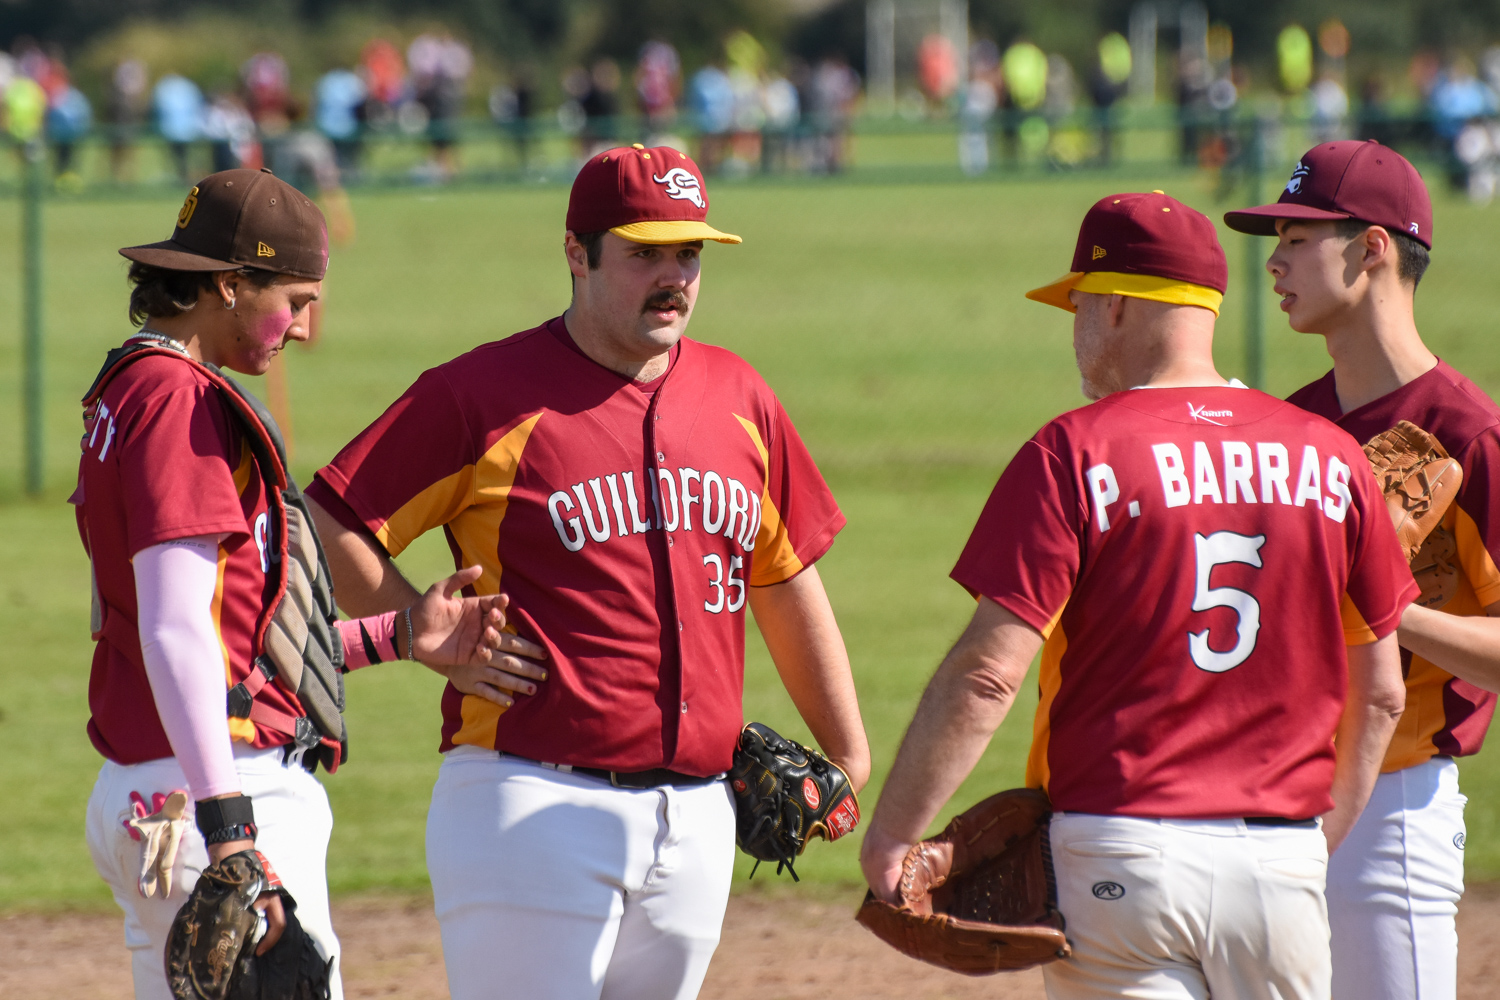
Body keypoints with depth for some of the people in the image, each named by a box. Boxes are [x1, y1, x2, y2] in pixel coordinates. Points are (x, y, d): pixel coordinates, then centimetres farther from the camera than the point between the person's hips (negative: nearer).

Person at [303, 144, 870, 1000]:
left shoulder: (737, 398, 12)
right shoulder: (486, 393, -5)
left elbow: (786, 580, 20)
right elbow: (331, 526, -3)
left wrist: (849, 760, 20)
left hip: (696, 819, 6)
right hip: (535, 805, -6)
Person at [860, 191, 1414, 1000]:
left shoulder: (1074, 454, -7)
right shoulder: (1330, 458, 6)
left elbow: (988, 673, -13)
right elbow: (1380, 693, 11)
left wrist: (891, 833, -6)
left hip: (1123, 854, -4)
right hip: (1284, 857, 4)